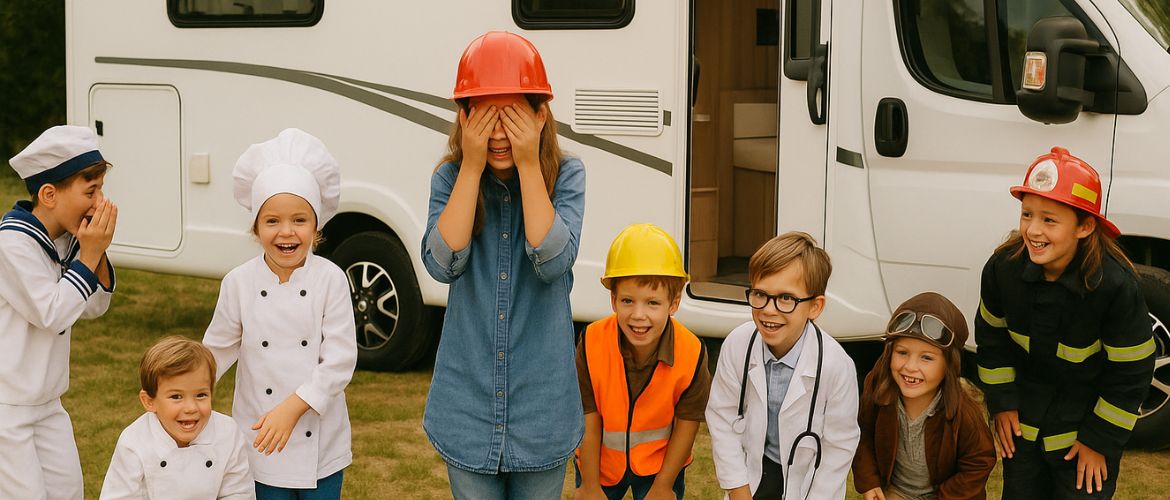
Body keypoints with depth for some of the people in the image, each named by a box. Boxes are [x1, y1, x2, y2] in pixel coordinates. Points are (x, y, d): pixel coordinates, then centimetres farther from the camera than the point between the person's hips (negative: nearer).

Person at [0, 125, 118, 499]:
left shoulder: (67, 238, 3)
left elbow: (94, 309, 8)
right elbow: (52, 314, -22)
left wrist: (97, 253, -7)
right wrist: (88, 255, -18)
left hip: (46, 403, 8)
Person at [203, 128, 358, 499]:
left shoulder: (330, 280, -10)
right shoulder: (239, 283, -6)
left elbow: (340, 360, -13)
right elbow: (217, 352, 7)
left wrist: (292, 407, -21)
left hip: (321, 440, -1)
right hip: (260, 441, 1)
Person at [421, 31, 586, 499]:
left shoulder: (565, 175, -7)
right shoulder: (450, 177, -3)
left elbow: (553, 262, -21)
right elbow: (442, 263, -17)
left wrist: (528, 165, -21)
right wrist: (472, 167, -19)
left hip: (541, 399, -1)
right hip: (468, 397, 1)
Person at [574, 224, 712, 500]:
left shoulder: (691, 353, -26)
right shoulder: (592, 343, -25)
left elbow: (687, 422, -12)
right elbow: (589, 421, -16)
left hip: (659, 464, 0)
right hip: (600, 461, 1)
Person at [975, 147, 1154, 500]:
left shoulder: (1116, 284, -27)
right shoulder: (1003, 268, -17)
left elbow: (1130, 373, -17)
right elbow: (992, 337, 2)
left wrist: (1100, 440, -12)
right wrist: (1002, 403, 1)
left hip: (1088, 417, -4)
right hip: (1024, 420, 4)